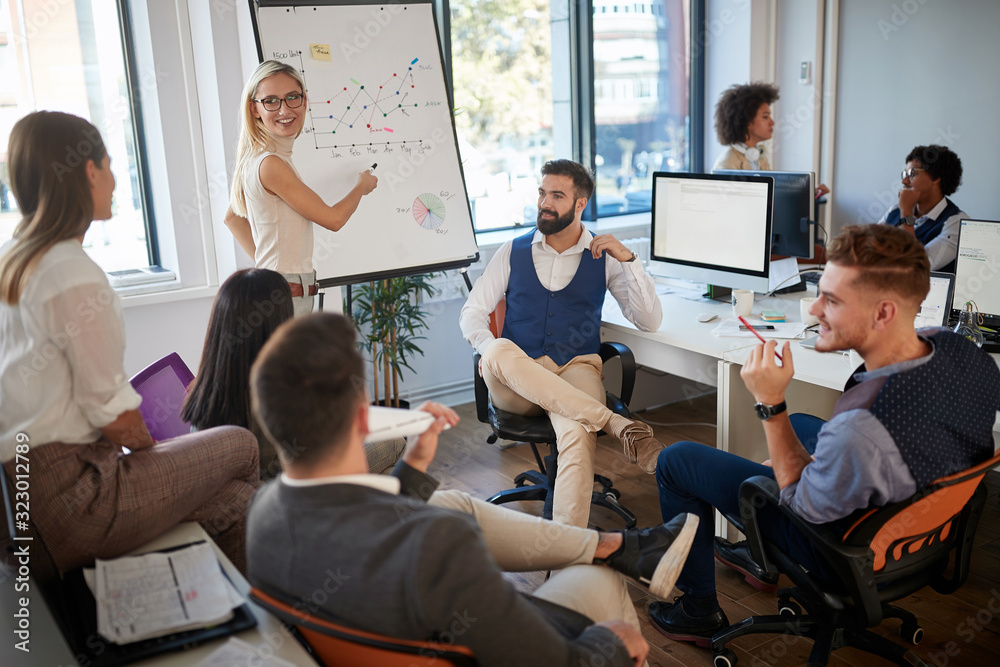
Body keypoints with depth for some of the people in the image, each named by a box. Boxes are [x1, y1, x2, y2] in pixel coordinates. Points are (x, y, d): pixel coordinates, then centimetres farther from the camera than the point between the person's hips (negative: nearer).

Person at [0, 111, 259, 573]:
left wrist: (139, 445, 16)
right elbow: (114, 415, -17)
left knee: (234, 504, 13)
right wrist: (149, 447, 5)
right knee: (239, 445, 7)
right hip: (68, 497, -9)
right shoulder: (75, 275, -20)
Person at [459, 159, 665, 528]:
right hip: (514, 384, 1)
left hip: (576, 371, -1)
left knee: (578, 435, -36)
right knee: (500, 351, -36)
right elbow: (472, 311, 10)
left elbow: (650, 321, 3)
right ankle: (619, 425, -37)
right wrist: (489, 349, -12)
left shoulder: (604, 258, 10)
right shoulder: (513, 252, 13)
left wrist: (628, 258, -9)